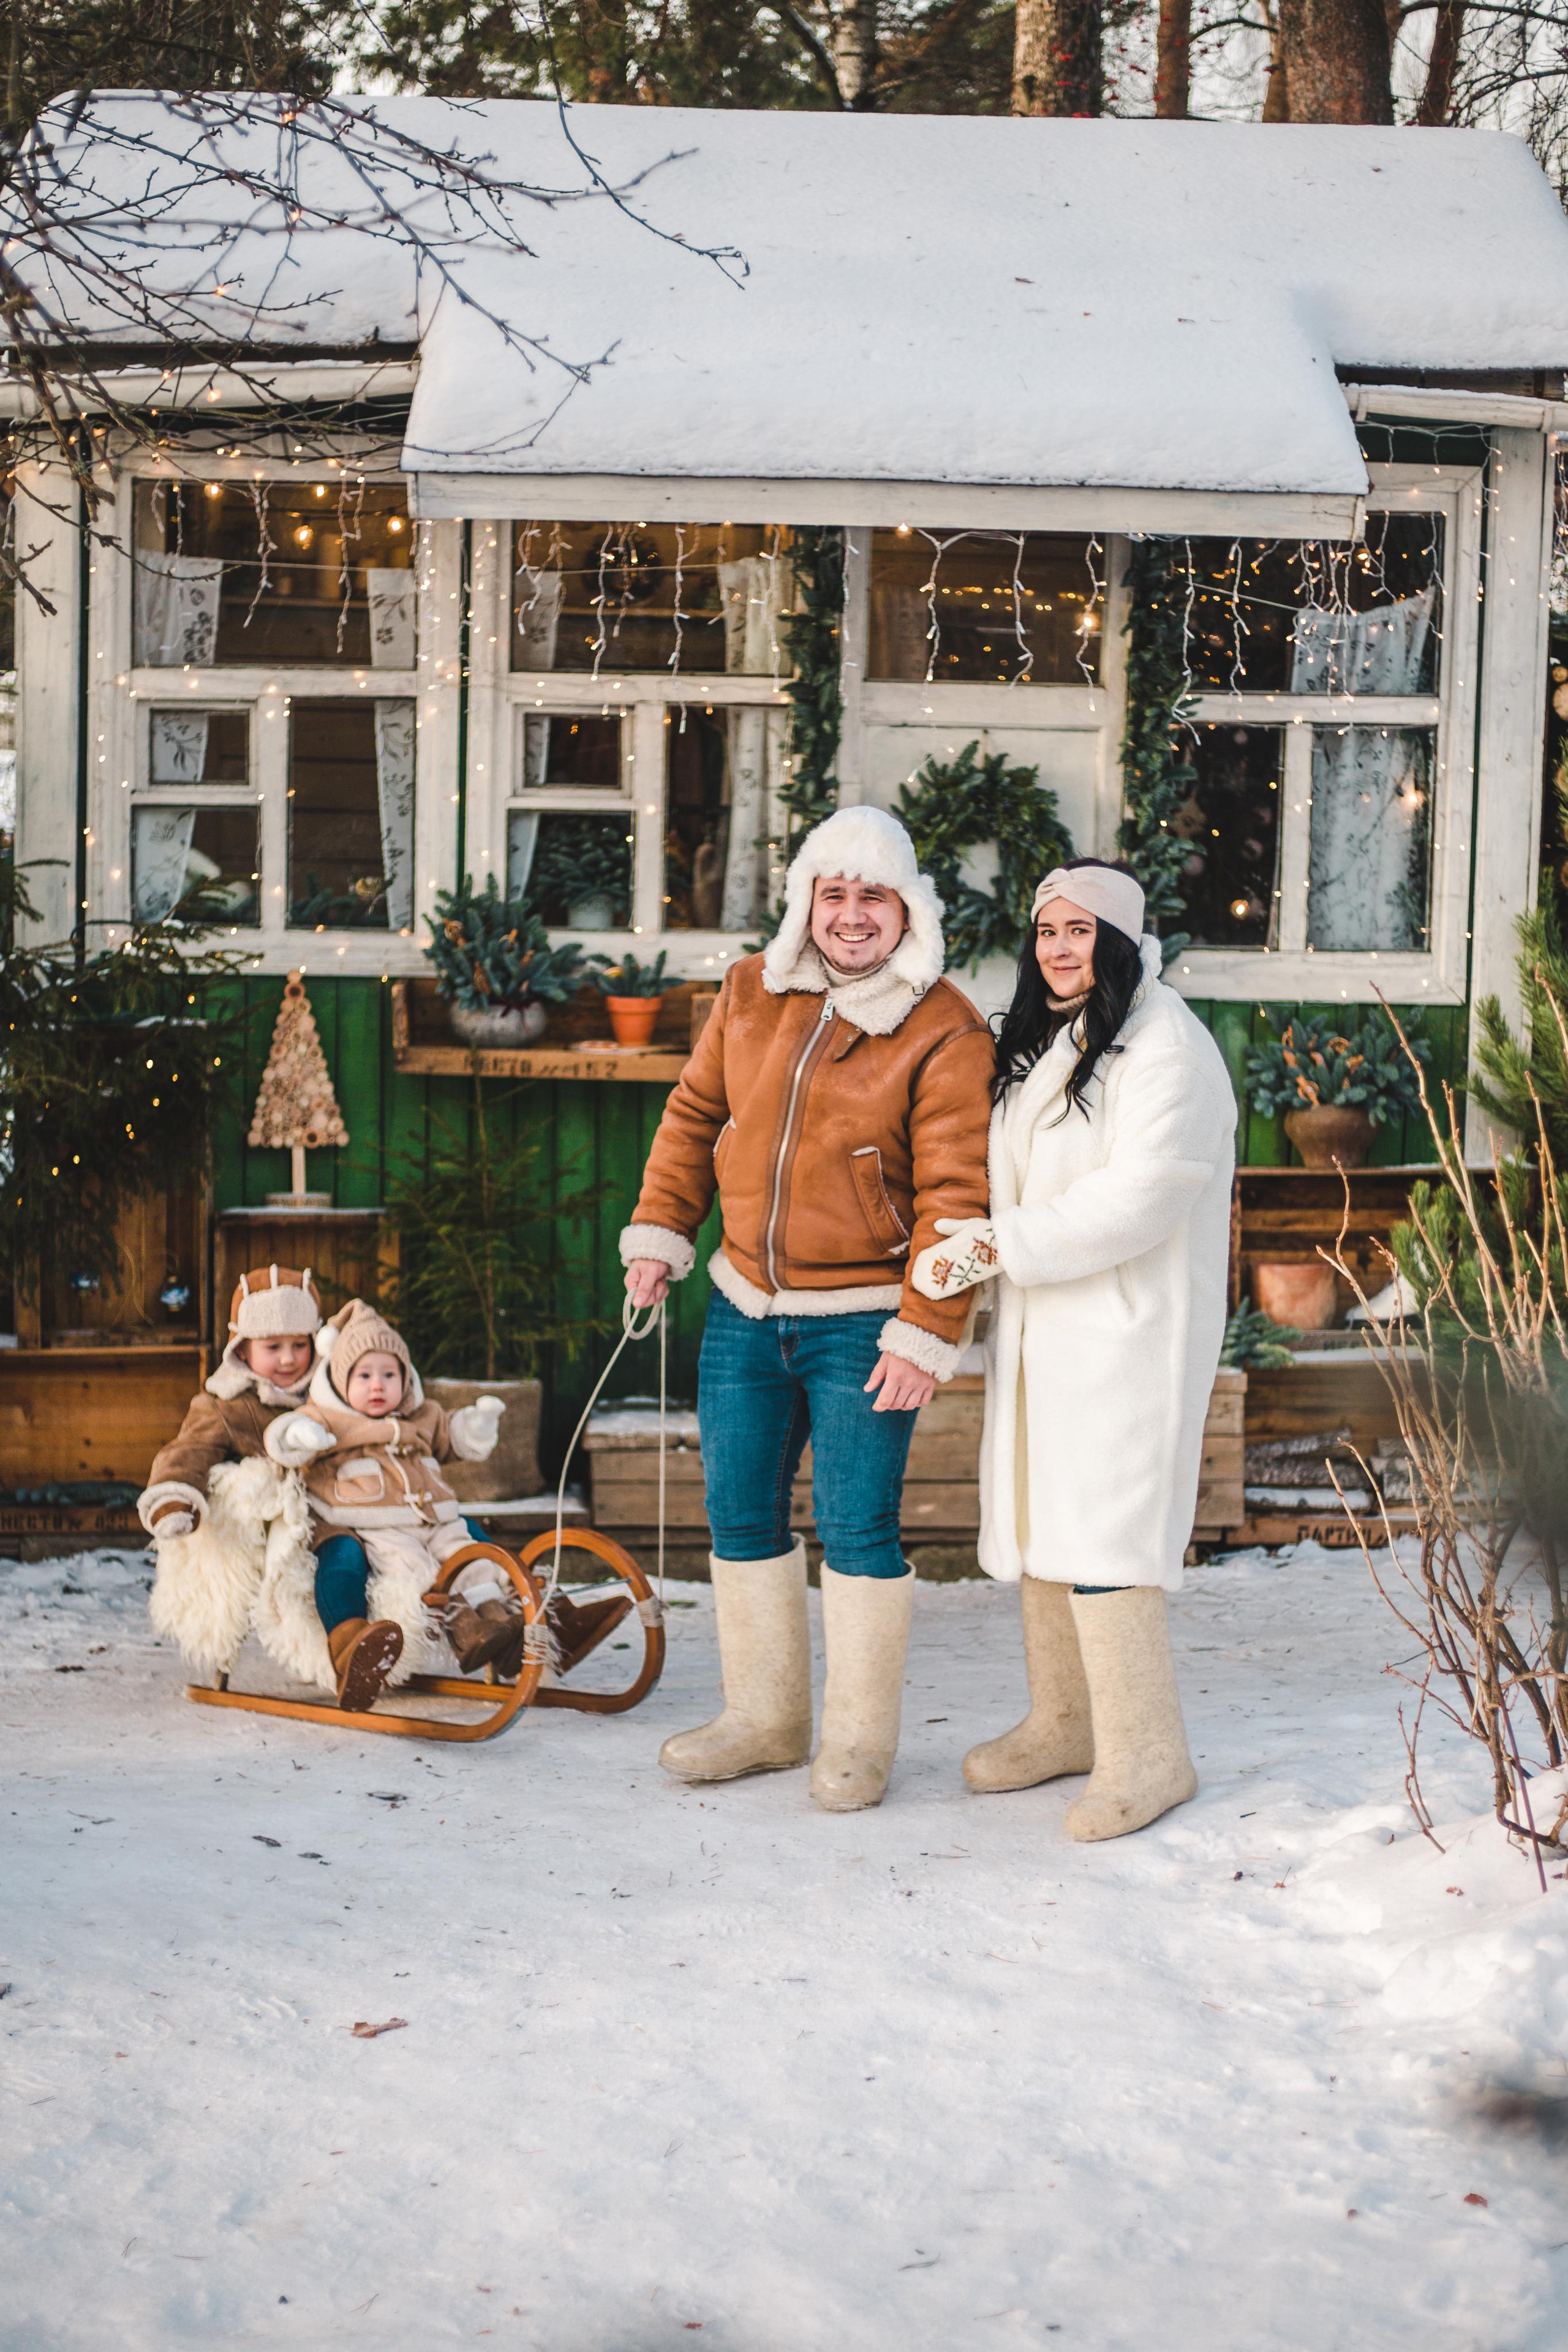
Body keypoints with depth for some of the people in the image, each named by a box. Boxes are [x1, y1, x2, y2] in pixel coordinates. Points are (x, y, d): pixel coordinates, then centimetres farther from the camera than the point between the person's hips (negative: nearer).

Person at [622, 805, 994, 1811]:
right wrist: (659, 1232, 8)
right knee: (741, 1517, 11)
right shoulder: (752, 994, 6)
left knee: (857, 1529, -2)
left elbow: (955, 1196, -13)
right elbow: (694, 1114, 16)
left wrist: (926, 1335, -17)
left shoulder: (945, 1032, -10)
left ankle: (860, 1737, 14)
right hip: (745, 1309, 6)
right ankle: (765, 1717, 26)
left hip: (861, 1322, -5)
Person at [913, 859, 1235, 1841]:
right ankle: (1065, 1724, 26)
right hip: (1042, 1326, 9)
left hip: (1125, 1329, -9)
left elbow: (1138, 1196, -22)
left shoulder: (1166, 1044, -13)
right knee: (1042, 1522, 13)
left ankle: (1147, 1757, -4)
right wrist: (975, 1247, 4)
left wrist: (1000, 1245, -21)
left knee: (1101, 1534, -12)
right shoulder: (1042, 1040, 16)